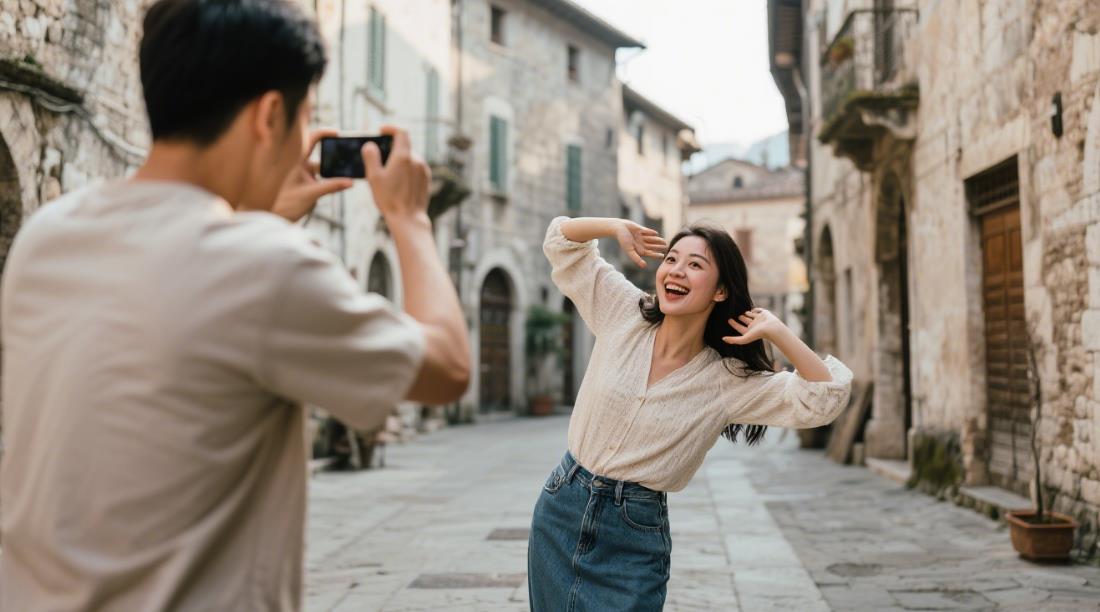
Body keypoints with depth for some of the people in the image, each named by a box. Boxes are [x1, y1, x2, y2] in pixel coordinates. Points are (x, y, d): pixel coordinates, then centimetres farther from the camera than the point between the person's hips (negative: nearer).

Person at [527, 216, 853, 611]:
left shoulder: (729, 381, -10)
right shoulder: (625, 313, -3)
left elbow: (825, 398, -18)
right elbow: (561, 240, 8)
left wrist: (776, 332, -23)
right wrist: (617, 227, -7)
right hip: (561, 508, 3)